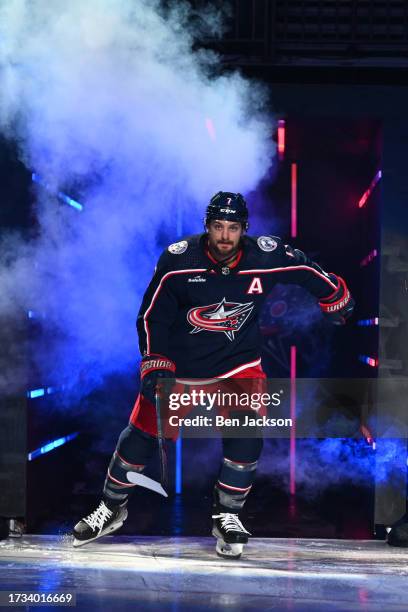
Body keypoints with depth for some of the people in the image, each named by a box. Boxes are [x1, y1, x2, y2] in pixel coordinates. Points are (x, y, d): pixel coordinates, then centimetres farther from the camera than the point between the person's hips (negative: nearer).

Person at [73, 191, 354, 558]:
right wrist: (155, 365, -15)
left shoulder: (268, 258, -18)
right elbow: (152, 316, -9)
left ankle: (228, 515, 1)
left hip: (238, 361, 0)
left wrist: (340, 304, 13)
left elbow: (311, 273, 1)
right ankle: (112, 508, 23)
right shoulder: (178, 261, -19)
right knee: (145, 429, 1)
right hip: (179, 360, 0)